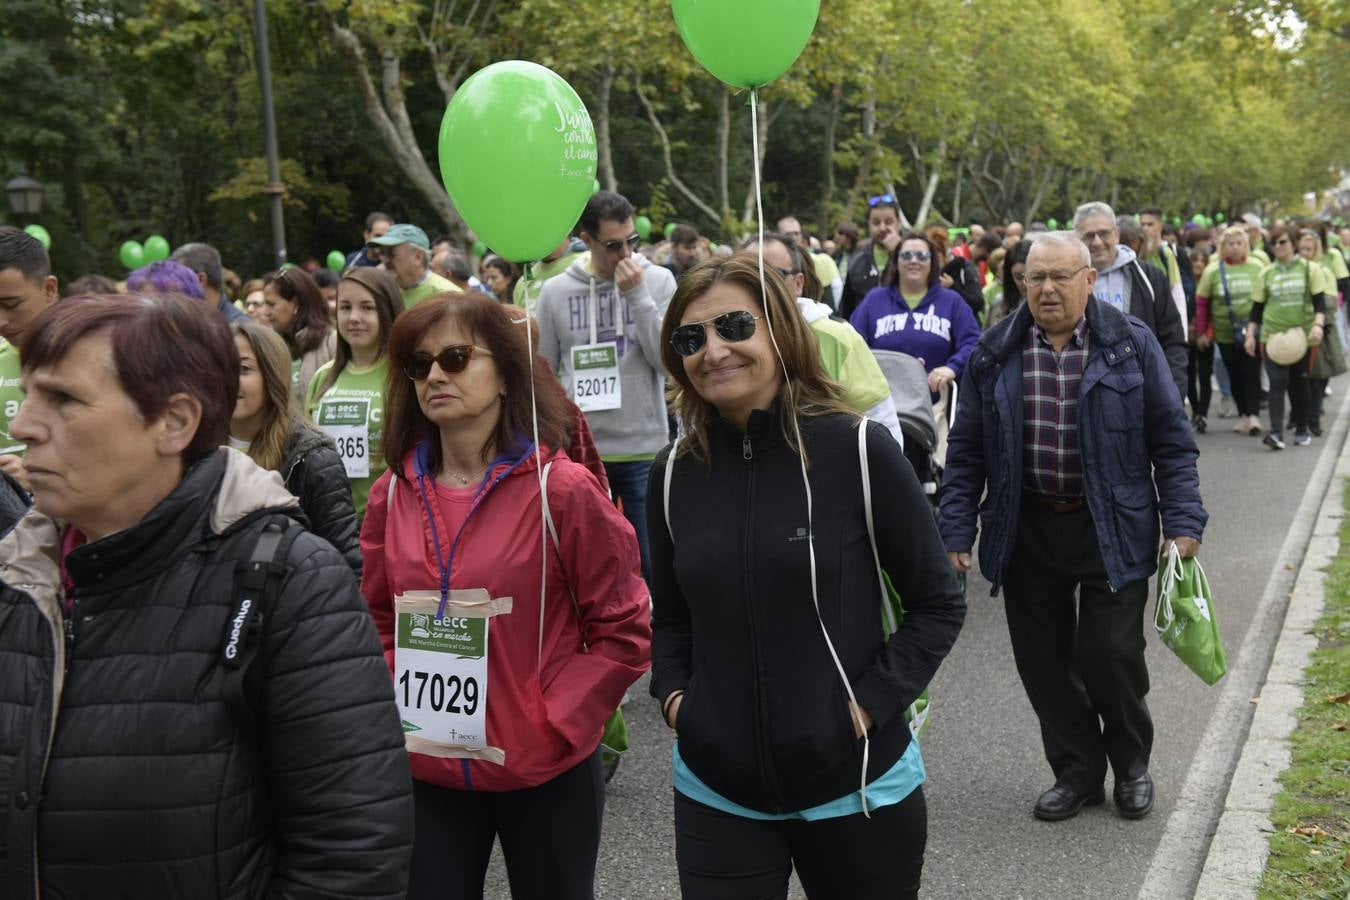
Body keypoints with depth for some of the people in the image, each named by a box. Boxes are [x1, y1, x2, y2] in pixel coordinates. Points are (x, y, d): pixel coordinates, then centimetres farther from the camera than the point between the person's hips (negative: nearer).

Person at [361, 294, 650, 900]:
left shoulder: (562, 489, -12)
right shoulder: (393, 492, 1)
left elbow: (624, 632, -9)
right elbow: (378, 623, 12)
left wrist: (553, 724, -14)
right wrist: (393, 717, -1)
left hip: (545, 774, -3)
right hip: (427, 771, 3)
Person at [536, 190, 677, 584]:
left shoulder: (659, 281, -2)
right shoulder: (556, 291, 0)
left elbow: (669, 358, -10)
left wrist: (637, 295, -15)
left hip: (645, 449, -1)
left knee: (651, 561, 7)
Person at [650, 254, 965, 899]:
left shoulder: (858, 450, -10)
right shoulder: (673, 475, 1)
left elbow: (938, 603, -5)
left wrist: (872, 703, -14)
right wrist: (671, 692, -2)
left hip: (856, 786, -2)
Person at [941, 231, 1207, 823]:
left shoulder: (1131, 344, -1)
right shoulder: (994, 353, 3)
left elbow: (1171, 440, 1)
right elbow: (966, 452, 6)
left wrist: (1183, 522, -6)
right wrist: (956, 533, 1)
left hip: (1112, 530, -2)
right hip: (1027, 531, 2)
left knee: (1111, 653, -3)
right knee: (1044, 661, 7)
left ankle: (1131, 763, 25)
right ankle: (1077, 773, 26)